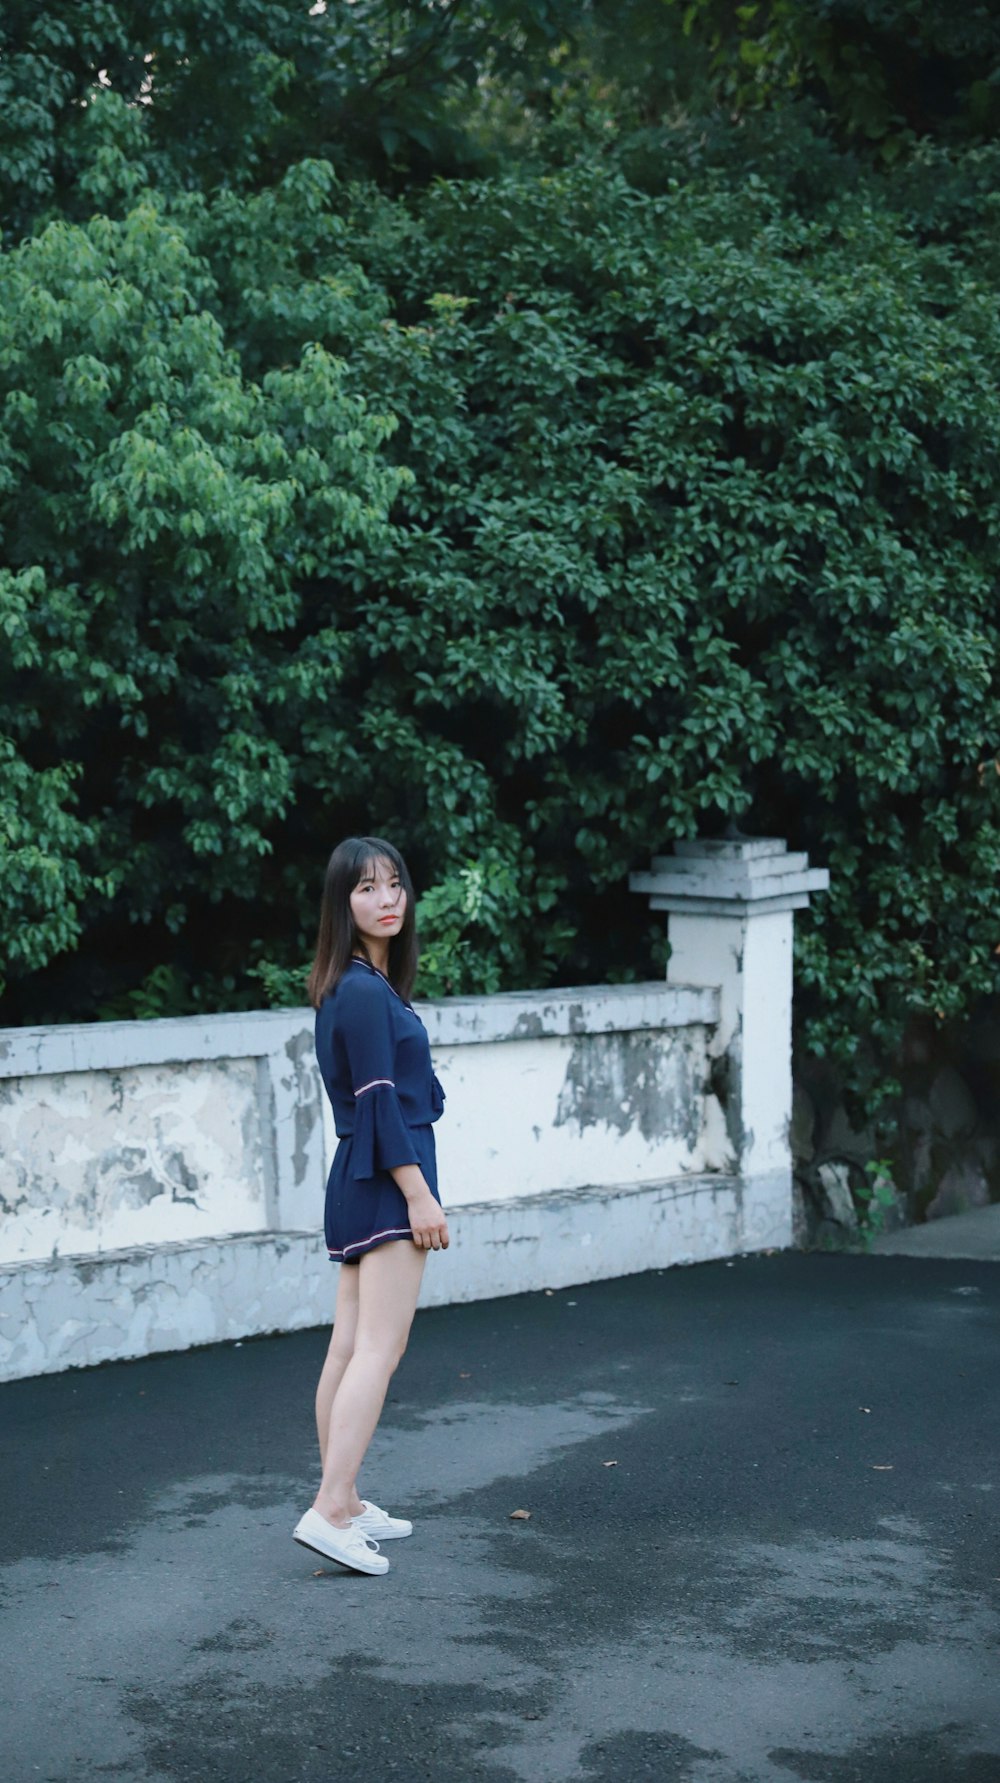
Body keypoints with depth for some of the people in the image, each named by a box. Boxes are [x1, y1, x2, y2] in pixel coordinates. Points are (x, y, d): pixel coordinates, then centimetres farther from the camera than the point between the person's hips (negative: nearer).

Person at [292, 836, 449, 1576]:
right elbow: (379, 1102, -18)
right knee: (378, 1351, -11)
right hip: (387, 1182, -10)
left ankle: (345, 1503, 18)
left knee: (351, 1350, 11)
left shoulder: (364, 986, 14)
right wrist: (418, 1195, -17)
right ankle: (329, 1512, -14)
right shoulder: (366, 993, -16)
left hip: (360, 1185, 10)